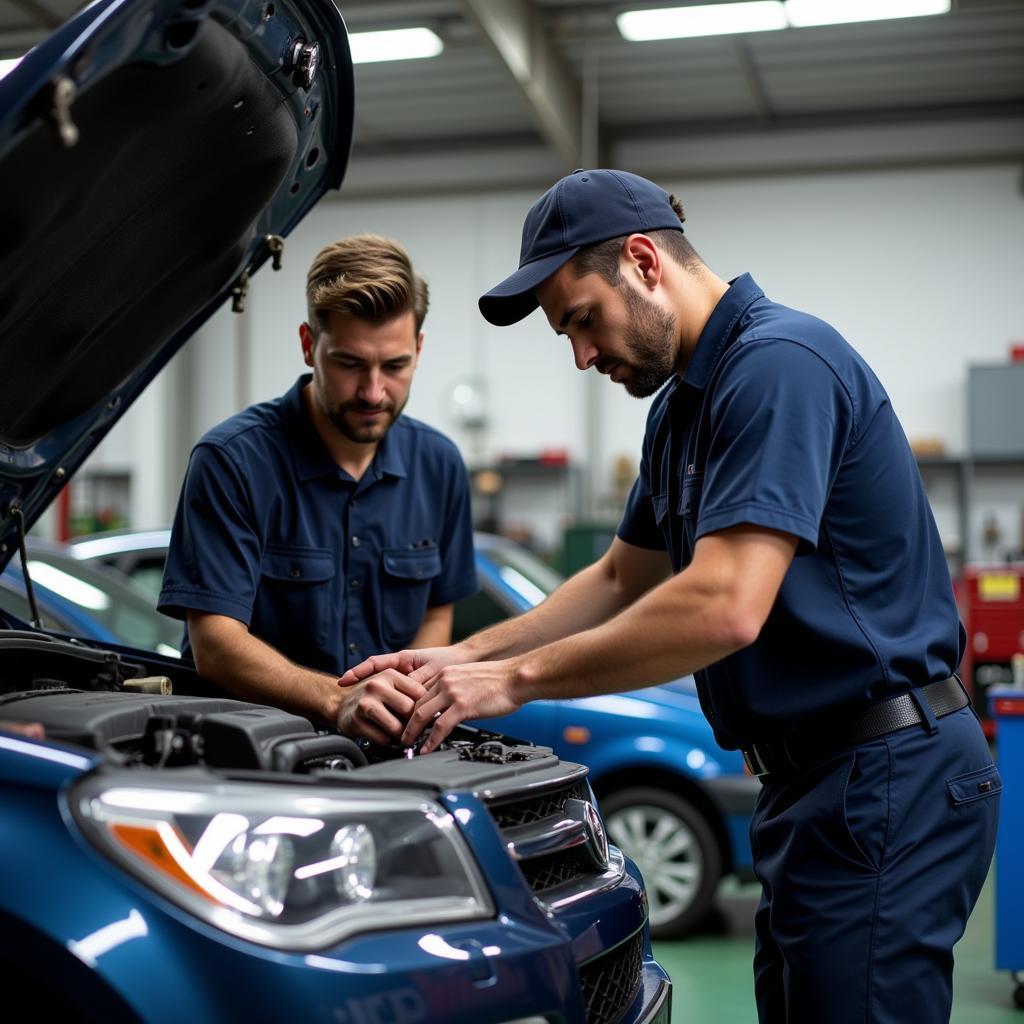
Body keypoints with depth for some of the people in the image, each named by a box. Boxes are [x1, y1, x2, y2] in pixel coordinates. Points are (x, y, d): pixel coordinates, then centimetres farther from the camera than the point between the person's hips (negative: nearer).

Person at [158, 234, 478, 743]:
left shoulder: (438, 464, 6)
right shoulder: (232, 459, -10)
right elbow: (215, 643, -15)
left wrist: (405, 702, -6)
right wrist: (339, 703, -30)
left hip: (387, 748, 4)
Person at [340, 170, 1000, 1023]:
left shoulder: (779, 363, -18)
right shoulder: (684, 405, 15)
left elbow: (723, 608, -28)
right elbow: (621, 579, 23)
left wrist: (518, 678, -18)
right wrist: (465, 656, 11)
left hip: (884, 778, -10)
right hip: (816, 779, 10)